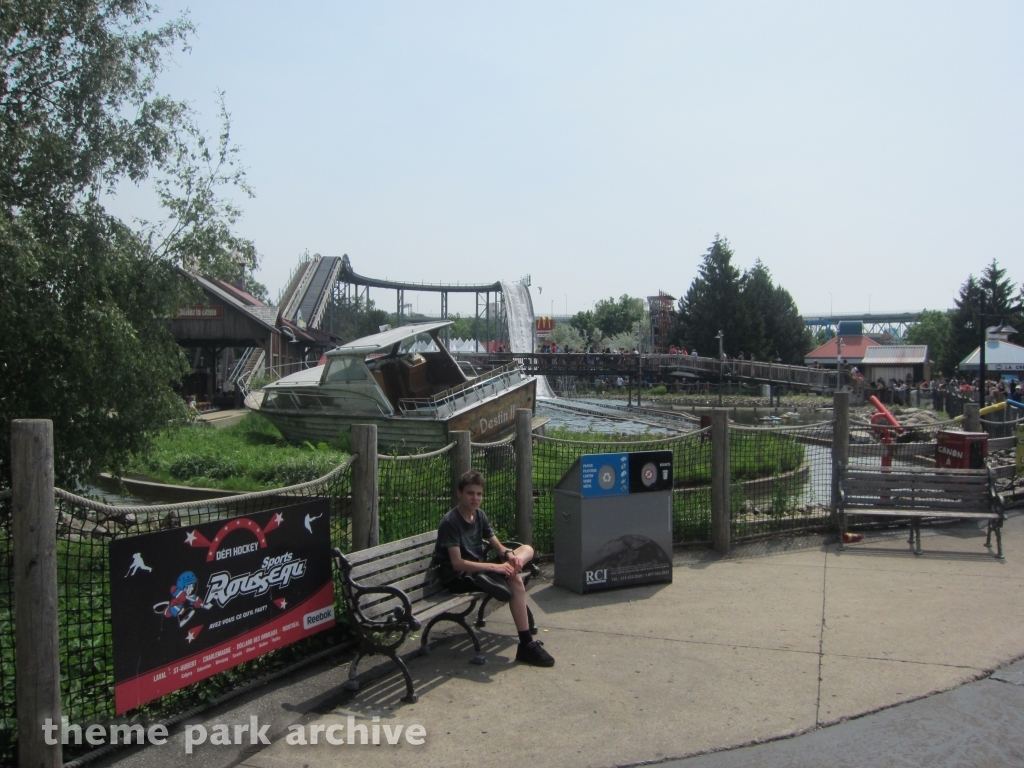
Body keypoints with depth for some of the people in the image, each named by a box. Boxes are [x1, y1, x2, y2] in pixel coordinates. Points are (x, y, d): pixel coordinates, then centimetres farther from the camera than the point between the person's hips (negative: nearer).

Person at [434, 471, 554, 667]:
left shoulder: (479, 515, 7)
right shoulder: (450, 522, -17)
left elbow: (497, 545, 10)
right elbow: (457, 563, -24)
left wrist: (509, 555, -15)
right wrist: (495, 567, -30)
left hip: (478, 569, 9)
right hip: (458, 577, -8)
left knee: (527, 549, -1)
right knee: (516, 581, -29)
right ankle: (527, 645, -27)